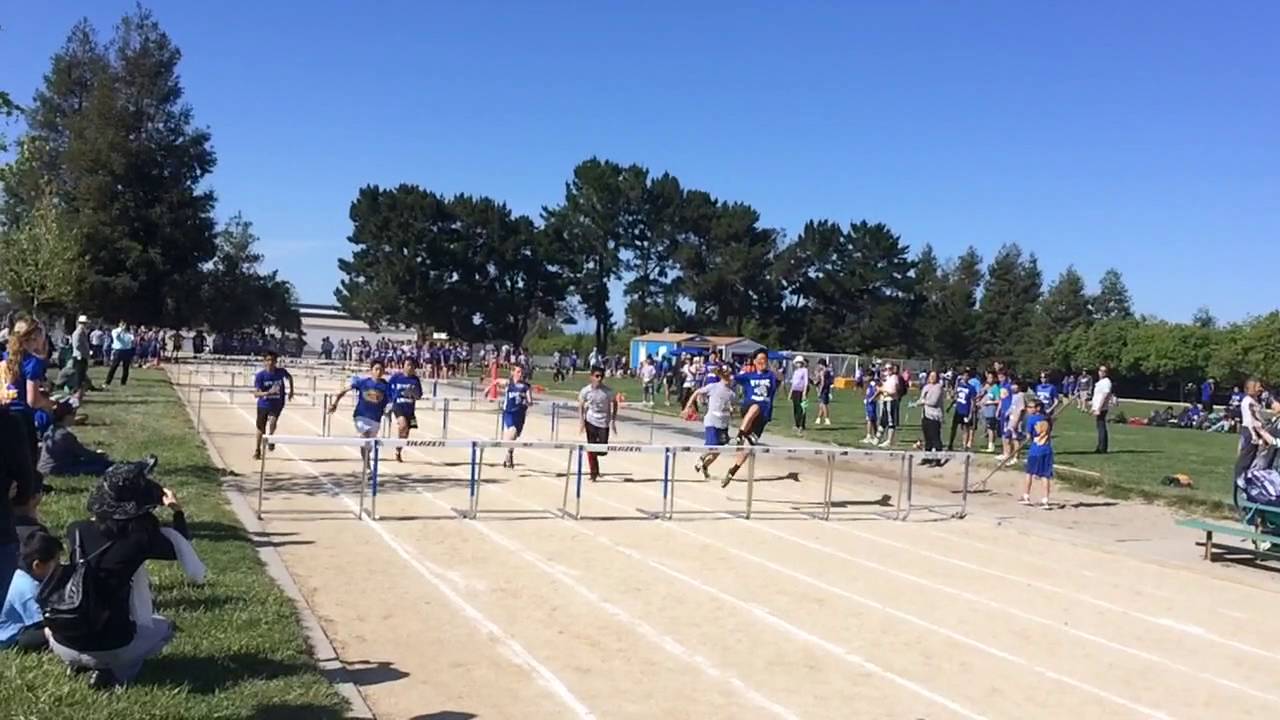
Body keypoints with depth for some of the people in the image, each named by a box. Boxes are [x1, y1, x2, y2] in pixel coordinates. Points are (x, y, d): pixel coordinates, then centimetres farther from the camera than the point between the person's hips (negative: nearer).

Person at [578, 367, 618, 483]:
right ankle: (594, 473, 9)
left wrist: (613, 420, 3)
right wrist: (582, 422, -8)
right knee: (591, 449, -2)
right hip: (590, 422, 0)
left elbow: (614, 403, 6)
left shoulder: (608, 391, -8)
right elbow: (581, 406, 1)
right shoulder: (585, 391, -8)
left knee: (602, 450, -2)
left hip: (604, 422, 0)